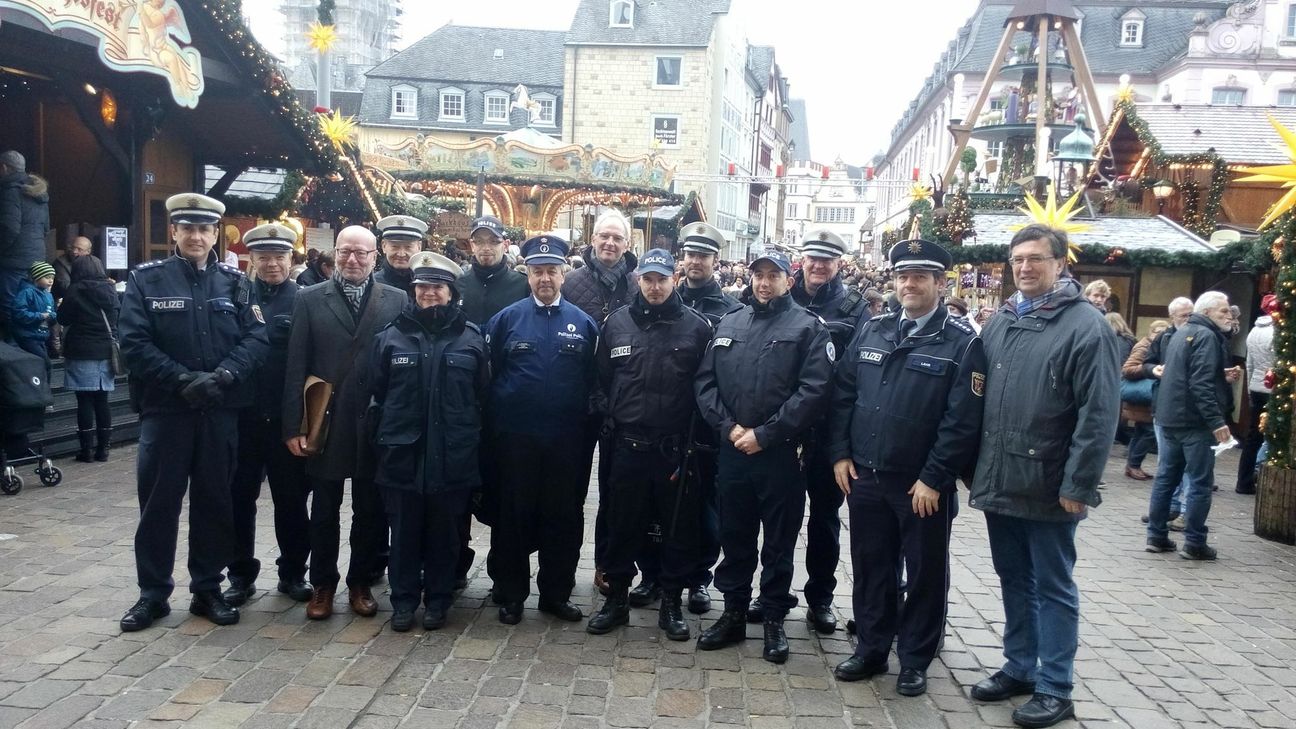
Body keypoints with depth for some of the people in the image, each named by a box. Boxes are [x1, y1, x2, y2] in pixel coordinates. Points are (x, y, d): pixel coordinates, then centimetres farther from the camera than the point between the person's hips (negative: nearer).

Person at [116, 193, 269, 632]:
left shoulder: (235, 282, 6)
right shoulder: (146, 280, 1)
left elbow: (256, 339, -2)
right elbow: (134, 343, -7)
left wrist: (223, 376, -18)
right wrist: (183, 379, -18)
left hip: (221, 411, 2)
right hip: (165, 409, -1)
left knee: (214, 500, 9)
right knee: (158, 502, 6)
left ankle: (208, 590, 22)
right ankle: (153, 593, 20)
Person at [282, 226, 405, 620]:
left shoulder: (397, 300, 2)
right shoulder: (309, 300, 3)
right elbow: (296, 367, 0)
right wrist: (294, 426, -5)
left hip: (376, 425, 0)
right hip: (326, 422, 0)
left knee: (371, 511, 10)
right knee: (324, 511, 11)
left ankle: (361, 582, 26)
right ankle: (322, 585, 26)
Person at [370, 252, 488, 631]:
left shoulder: (471, 338, 2)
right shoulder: (392, 335, 4)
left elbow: (483, 394, 5)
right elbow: (376, 392, 8)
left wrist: (471, 438, 3)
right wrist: (384, 437, 6)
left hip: (452, 455, 0)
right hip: (402, 453, 1)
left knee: (444, 532, 10)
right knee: (404, 531, 9)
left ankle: (437, 600, 25)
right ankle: (403, 600, 23)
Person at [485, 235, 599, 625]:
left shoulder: (584, 324, 4)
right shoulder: (506, 319, 1)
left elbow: (593, 383, 5)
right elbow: (488, 375, 2)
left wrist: (587, 429, 0)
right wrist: (494, 427, -1)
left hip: (567, 441, 1)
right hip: (515, 438, -1)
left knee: (564, 518, 9)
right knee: (513, 517, 8)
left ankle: (556, 593, 24)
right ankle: (510, 594, 22)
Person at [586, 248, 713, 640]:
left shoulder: (697, 326, -2)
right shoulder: (617, 322, 4)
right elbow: (602, 378, 11)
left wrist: (696, 436, -5)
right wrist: (609, 420, 7)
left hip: (676, 448, -1)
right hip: (628, 444, 2)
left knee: (679, 528, 8)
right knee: (622, 526, 11)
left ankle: (672, 602, 24)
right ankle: (617, 598, 27)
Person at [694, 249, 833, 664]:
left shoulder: (808, 327, -3)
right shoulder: (729, 324, 10)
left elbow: (813, 391, -13)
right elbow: (705, 381, 7)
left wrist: (764, 434, -16)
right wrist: (727, 426, -8)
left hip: (780, 454, -4)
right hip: (731, 450, 4)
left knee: (779, 542, 8)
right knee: (734, 536, 14)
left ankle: (774, 619, 22)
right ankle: (734, 613, 28)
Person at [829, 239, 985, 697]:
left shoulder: (963, 342, -8)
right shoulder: (871, 331, 7)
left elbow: (963, 419, -13)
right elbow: (842, 394, 9)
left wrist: (933, 478, -15)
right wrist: (840, 454, 1)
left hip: (923, 486, -4)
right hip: (864, 477, 4)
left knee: (925, 573, 10)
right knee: (870, 568, 14)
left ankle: (915, 661, 25)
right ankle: (871, 650, 30)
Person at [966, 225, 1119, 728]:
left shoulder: (1086, 325, -9)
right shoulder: (999, 322, 10)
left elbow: (1098, 414, -14)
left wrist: (1078, 485, -17)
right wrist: (975, 468, 10)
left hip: (1049, 488, -6)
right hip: (999, 481, 6)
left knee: (1052, 587, 6)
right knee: (1014, 581, 17)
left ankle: (1054, 688, 18)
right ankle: (1020, 667, 32)